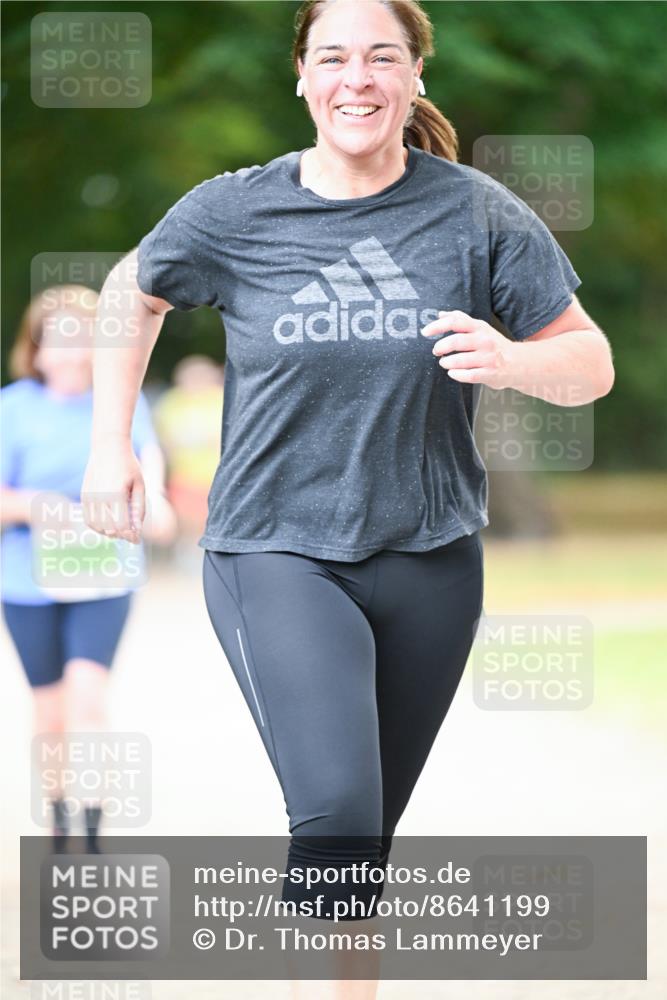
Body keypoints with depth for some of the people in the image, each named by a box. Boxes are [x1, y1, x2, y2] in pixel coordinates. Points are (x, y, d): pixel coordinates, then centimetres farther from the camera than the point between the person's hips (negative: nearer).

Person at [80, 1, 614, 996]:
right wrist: (110, 446, 14)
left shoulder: (478, 214, -2)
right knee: (335, 811, -21)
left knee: (365, 839, 11)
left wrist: (511, 360, -21)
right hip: (276, 551, -2)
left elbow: (592, 363, 0)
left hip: (427, 558, 2)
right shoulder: (233, 213, -3)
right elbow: (136, 290, 17)